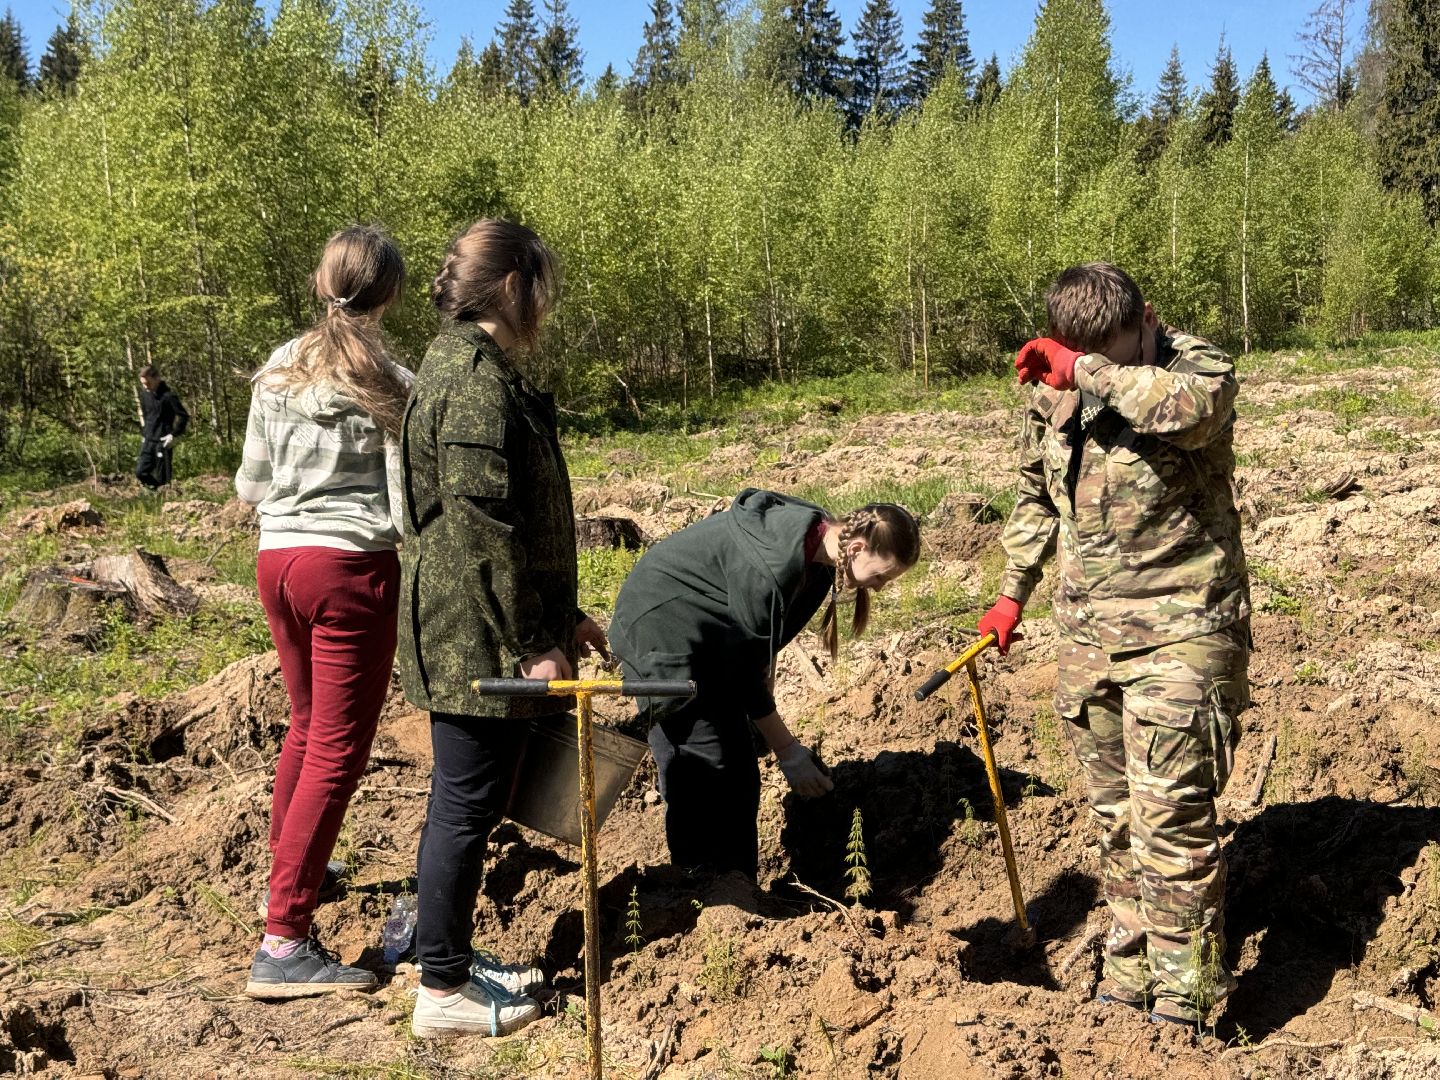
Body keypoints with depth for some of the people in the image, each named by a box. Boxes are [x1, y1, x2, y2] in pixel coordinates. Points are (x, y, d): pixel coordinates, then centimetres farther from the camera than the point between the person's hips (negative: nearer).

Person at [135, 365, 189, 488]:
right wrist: (143, 433, 16)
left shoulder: (168, 396, -14)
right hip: (148, 441, 6)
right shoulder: (144, 393, 6)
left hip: (163, 442, -6)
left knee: (162, 478, -2)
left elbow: (184, 417, -13)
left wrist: (174, 435, -15)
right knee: (140, 472, -2)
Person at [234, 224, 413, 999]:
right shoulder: (392, 384, -8)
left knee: (305, 726, 25)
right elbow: (407, 510, -11)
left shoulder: (278, 372, 7)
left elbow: (249, 486, 12)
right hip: (350, 565, -6)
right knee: (337, 751, -2)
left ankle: (288, 872, 41)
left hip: (278, 558, 6)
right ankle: (284, 940, -4)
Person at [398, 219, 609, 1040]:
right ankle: (444, 990, 13)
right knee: (468, 803, 0)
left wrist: (560, 614, 22)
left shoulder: (475, 366, 16)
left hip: (479, 634, 10)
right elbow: (480, 523, -23)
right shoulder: (475, 375, -17)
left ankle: (452, 955, 32)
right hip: (479, 636, -10)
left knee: (466, 800, 18)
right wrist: (533, 642, -19)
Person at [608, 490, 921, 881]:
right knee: (704, 779, -8)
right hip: (661, 632, -9)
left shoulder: (818, 543, -7)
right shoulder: (771, 564, -34)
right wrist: (786, 750, -16)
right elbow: (746, 667, -24)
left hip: (710, 640, 9)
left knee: (739, 777, 9)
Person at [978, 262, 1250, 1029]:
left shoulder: (1197, 367, -12)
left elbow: (1191, 405, -38)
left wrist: (1087, 369, -34)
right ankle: (1131, 967, 31)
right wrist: (1013, 592, 19)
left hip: (1178, 629, -6)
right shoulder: (1049, 395, 4)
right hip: (1088, 631, 6)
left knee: (1171, 814, -8)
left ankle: (1184, 1000, 5)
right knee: (1114, 810, 15)